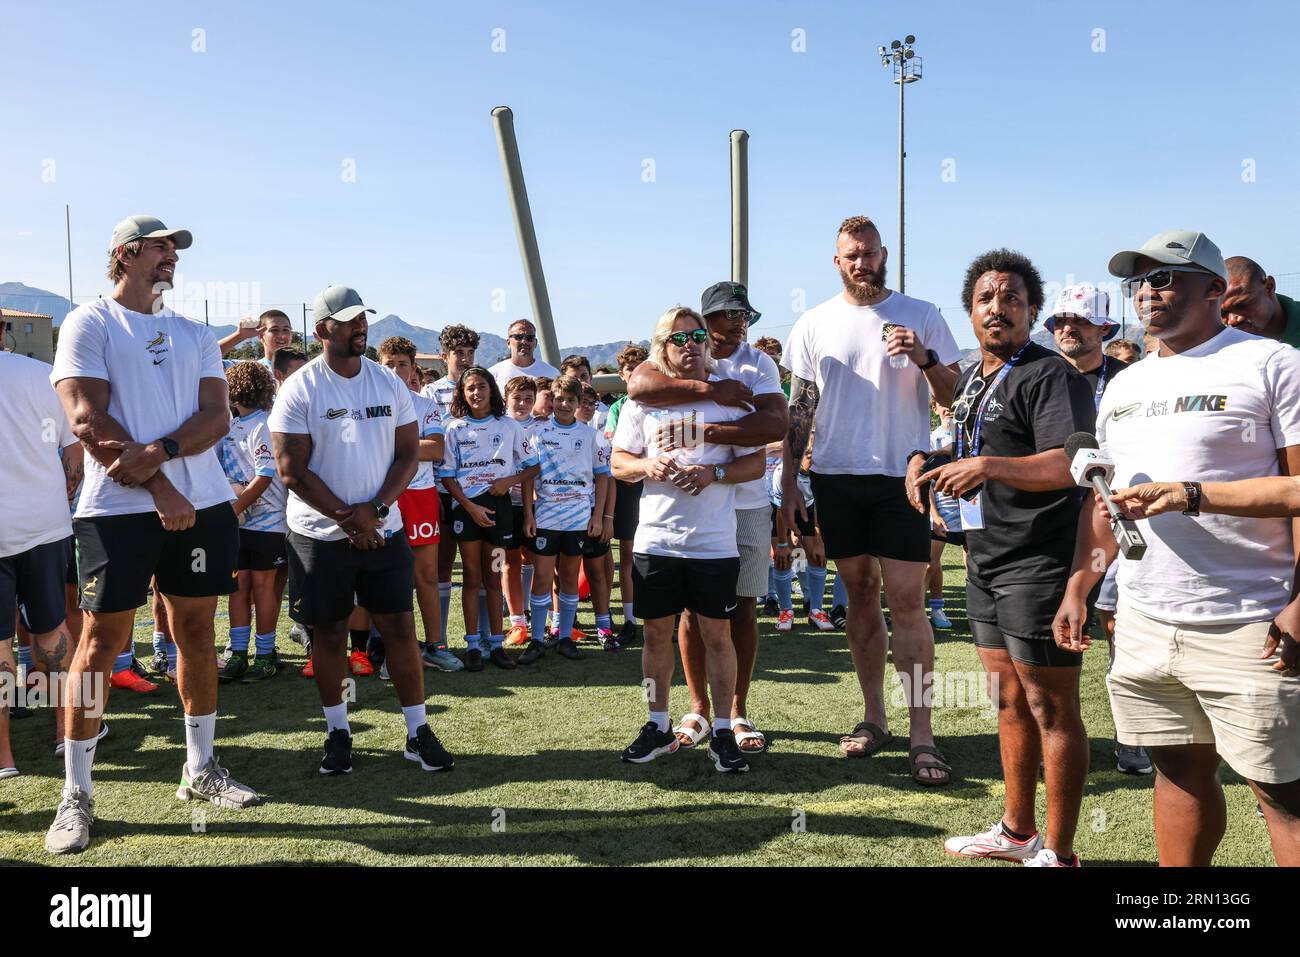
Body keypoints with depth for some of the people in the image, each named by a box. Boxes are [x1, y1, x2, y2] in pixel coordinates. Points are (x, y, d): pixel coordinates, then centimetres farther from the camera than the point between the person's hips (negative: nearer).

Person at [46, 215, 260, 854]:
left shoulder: (195, 335, 15)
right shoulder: (89, 323, 1)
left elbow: (217, 416, 2)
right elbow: (88, 421, -10)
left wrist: (155, 454, -15)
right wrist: (160, 488, -14)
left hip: (202, 505, 5)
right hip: (118, 508, -5)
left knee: (197, 632, 9)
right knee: (101, 641, -2)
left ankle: (200, 769, 22)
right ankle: (75, 794, 10)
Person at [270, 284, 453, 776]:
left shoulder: (390, 383, 4)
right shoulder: (300, 389, -7)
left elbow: (408, 453, 3)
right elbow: (293, 472, -10)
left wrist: (375, 510, -11)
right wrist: (347, 518, -13)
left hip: (384, 529, 3)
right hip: (321, 533, -2)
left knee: (400, 627, 3)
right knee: (329, 633, 7)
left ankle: (418, 732, 13)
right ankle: (338, 732, 23)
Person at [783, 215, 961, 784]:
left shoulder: (921, 316, 3)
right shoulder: (814, 324, 8)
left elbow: (952, 397, 2)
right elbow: (798, 410, 9)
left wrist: (924, 359, -18)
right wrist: (788, 485, 4)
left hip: (900, 476, -2)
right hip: (835, 479, 3)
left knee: (907, 601, -6)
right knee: (859, 596, 9)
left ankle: (922, 734, -1)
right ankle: (873, 718, 20)